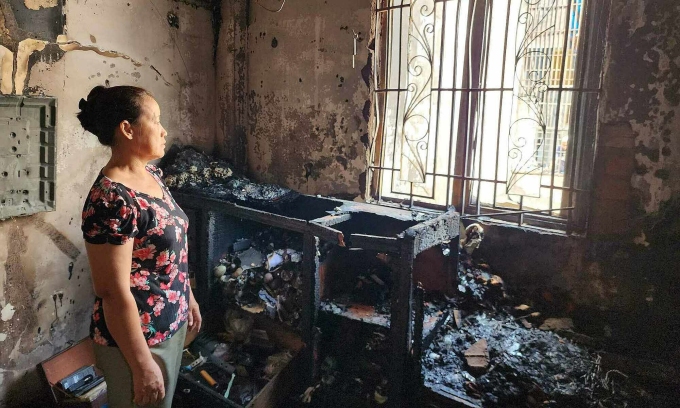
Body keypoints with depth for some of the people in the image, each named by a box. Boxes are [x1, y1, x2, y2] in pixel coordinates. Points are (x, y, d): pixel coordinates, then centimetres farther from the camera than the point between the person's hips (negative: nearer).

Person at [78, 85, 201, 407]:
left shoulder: (151, 175, 1)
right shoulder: (111, 200, -27)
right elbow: (114, 292, -25)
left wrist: (188, 297, 17)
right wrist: (142, 365, -20)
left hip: (171, 322, 8)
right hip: (137, 338, -8)